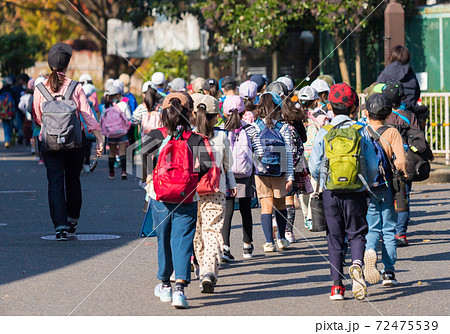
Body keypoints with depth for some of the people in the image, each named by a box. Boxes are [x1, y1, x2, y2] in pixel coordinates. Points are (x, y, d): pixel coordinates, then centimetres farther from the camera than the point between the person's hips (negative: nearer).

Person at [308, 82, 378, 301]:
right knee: (356, 233, 10)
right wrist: (366, 184, 21)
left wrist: (320, 181, 21)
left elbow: (314, 167, -1)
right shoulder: (361, 132, -2)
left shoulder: (324, 133, -4)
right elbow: (373, 166, 1)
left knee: (335, 238, 9)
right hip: (356, 193, 0)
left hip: (331, 193, 0)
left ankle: (337, 286, 7)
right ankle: (357, 264, -22)